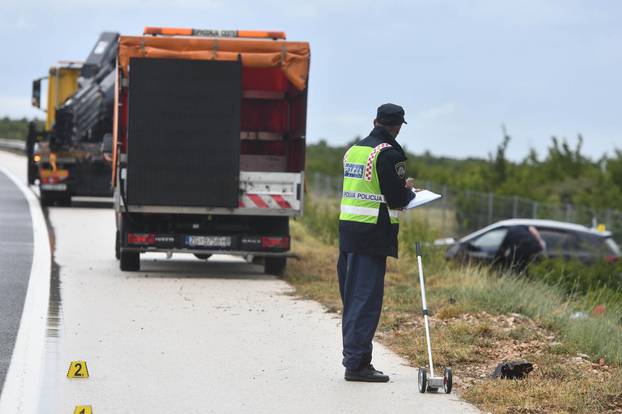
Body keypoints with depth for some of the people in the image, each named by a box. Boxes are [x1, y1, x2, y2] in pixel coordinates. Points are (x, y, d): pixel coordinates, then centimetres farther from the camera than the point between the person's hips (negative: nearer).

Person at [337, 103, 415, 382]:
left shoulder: (354, 150, 14)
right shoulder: (389, 154, -12)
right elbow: (397, 199, -14)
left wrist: (401, 187, 18)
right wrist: (410, 192, 8)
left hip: (348, 229, 8)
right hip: (373, 233, -8)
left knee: (352, 296, 13)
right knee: (367, 299, -6)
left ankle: (355, 358, 19)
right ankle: (356, 364, -7)